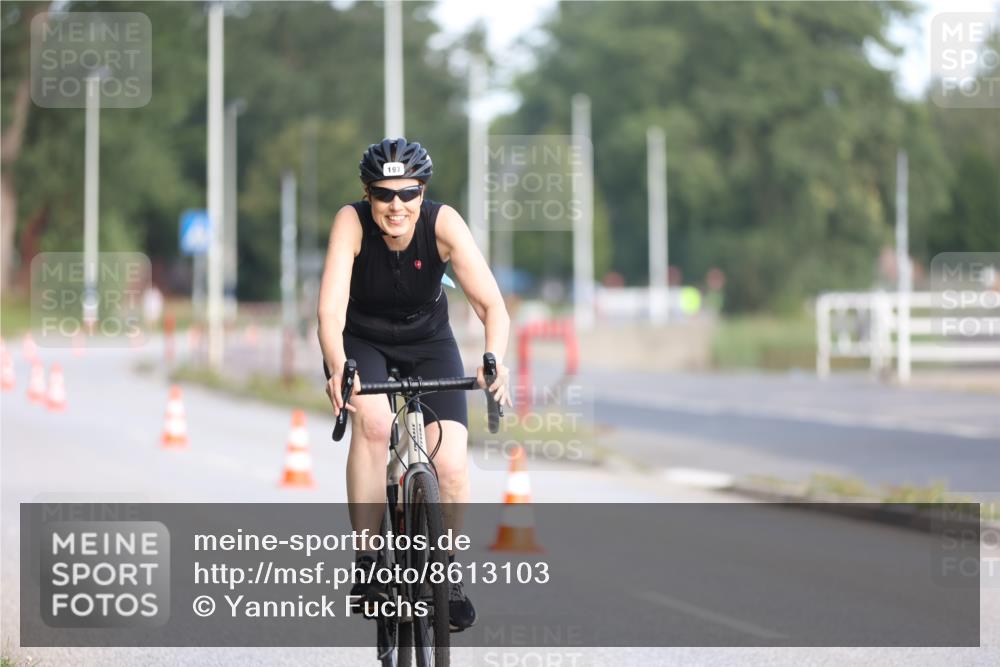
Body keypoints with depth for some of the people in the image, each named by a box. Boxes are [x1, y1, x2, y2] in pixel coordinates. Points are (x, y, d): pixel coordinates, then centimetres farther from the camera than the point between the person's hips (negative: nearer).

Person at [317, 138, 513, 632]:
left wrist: (494, 360, -50)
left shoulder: (443, 224, -26)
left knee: (451, 466, -15)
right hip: (361, 341, -1)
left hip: (427, 341, 1)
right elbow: (331, 308, -37)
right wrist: (337, 368, -55)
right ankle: (366, 561, -22)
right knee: (373, 420, -32)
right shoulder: (351, 222, -27)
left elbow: (491, 303, -31)